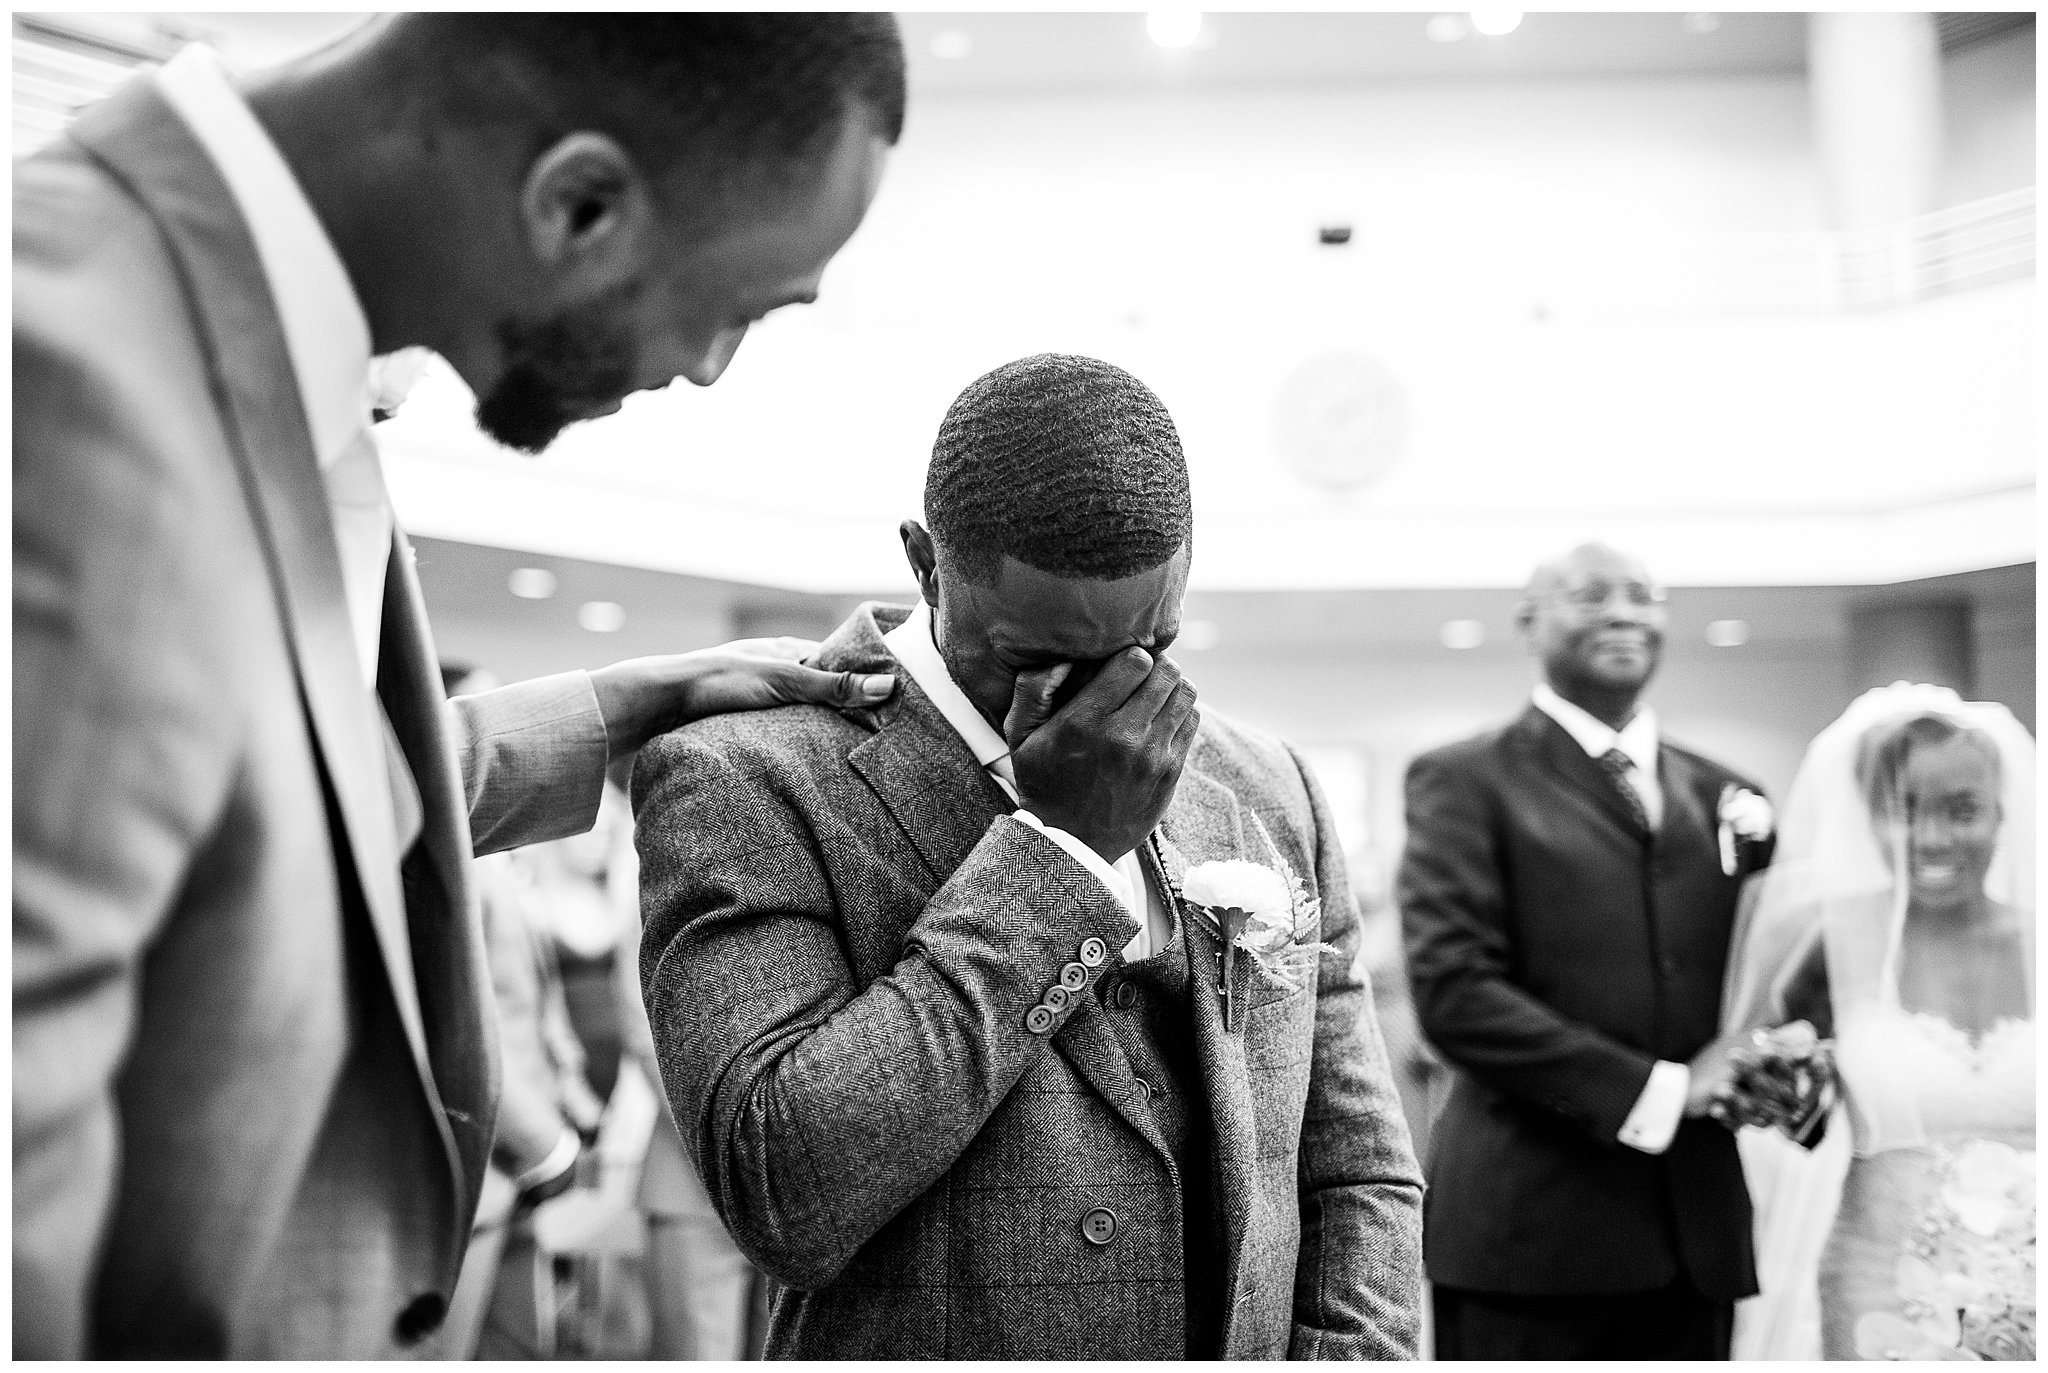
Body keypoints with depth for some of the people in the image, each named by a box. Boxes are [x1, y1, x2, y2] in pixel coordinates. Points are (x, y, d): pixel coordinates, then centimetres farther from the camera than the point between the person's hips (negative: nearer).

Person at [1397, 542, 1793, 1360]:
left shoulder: (1723, 795, 15)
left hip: (1696, 1231, 5)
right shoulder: (1465, 782, -1)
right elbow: (1452, 992, -11)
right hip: (1528, 1228, -5)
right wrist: (1656, 1091, -14)